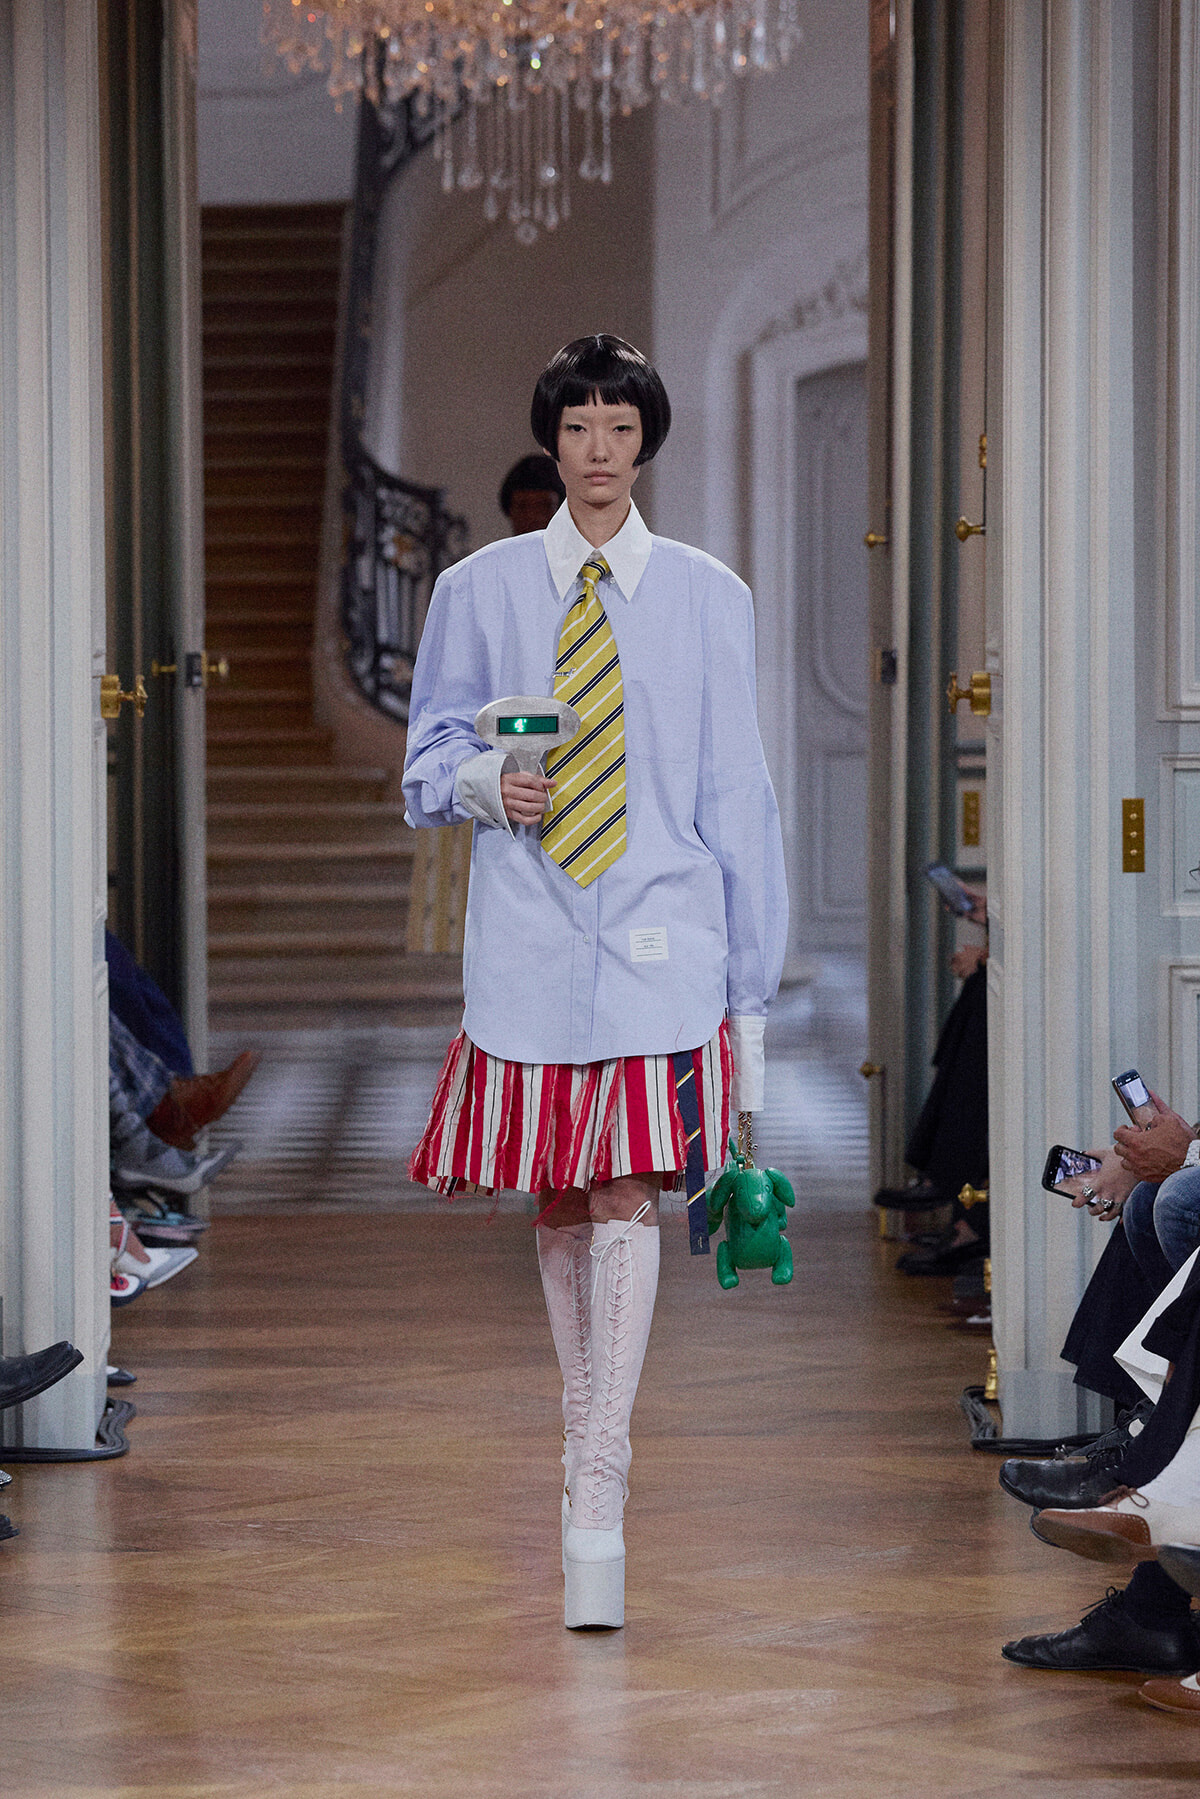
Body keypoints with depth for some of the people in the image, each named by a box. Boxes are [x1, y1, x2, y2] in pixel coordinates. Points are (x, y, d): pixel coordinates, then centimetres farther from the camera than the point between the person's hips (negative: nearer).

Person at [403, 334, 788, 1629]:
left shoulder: (706, 597, 7)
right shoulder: (479, 591, 8)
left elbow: (735, 788, 7)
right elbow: (429, 760, 14)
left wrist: (750, 978, 4)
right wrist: (482, 786, -11)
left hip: (662, 940, -2)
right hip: (529, 938, 2)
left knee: (626, 1203, -12)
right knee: (556, 1207, 6)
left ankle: (596, 1506, -16)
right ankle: (589, 1447, 24)